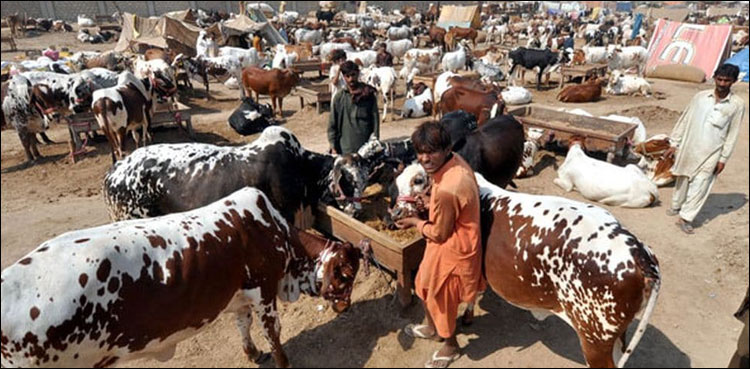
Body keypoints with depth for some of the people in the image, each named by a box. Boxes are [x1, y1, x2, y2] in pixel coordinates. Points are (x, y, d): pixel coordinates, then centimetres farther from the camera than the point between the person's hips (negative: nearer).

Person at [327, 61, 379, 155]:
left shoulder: (369, 95, 0)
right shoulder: (339, 97, 2)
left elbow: (375, 121, 1)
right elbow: (332, 124, 4)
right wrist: (333, 147, -1)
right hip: (344, 150, 0)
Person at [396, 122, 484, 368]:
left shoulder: (446, 189, -37)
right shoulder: (456, 161, -9)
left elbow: (439, 234, -21)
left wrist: (415, 222, -7)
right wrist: (425, 202, 1)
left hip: (451, 250, -9)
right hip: (456, 243, 9)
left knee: (439, 298, 17)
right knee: (425, 288, 29)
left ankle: (451, 346, 45)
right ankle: (433, 328, 56)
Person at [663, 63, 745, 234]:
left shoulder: (737, 105, -5)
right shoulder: (700, 96, -1)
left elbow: (732, 134, -2)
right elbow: (684, 120, 5)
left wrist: (723, 158, -4)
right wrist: (674, 144, 4)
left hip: (711, 153, -2)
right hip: (689, 147, 2)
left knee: (700, 186, -2)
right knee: (683, 180, 17)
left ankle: (685, 218, 8)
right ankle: (676, 206, 37)